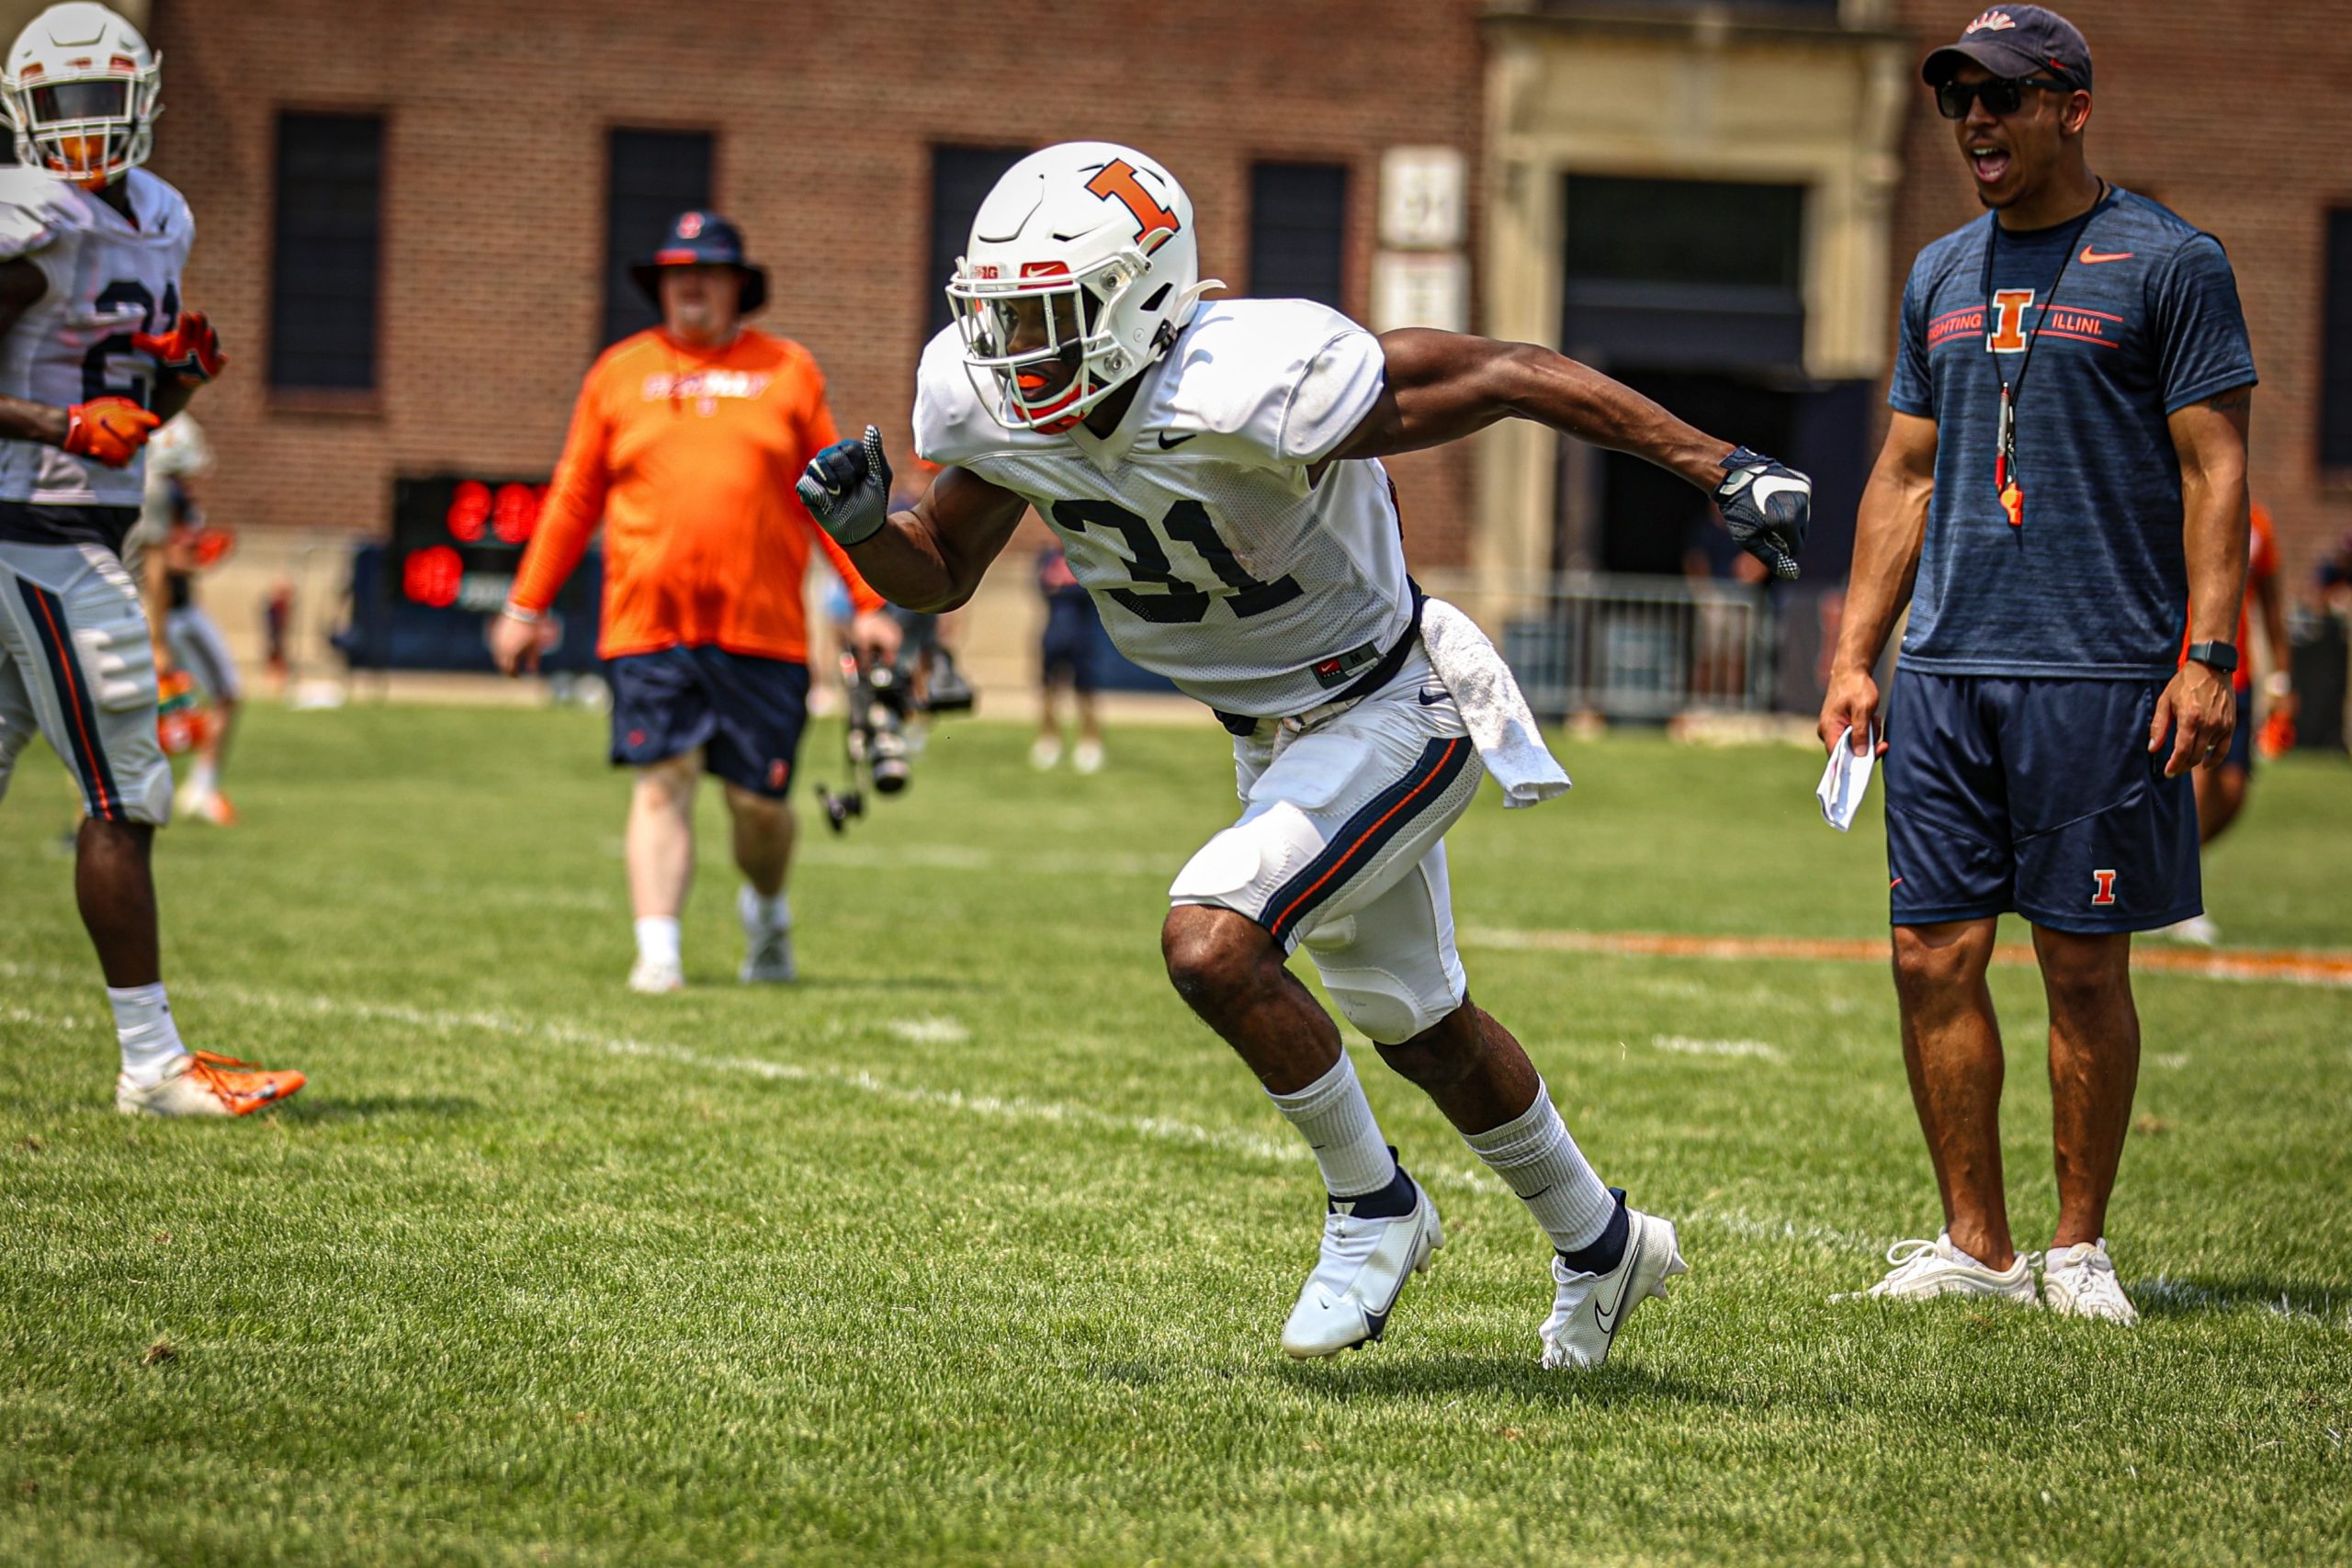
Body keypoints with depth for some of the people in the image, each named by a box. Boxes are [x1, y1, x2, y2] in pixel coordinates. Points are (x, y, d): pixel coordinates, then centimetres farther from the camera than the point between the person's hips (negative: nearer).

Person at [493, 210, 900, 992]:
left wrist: (867, 603, 5)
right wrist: (526, 606, 11)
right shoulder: (619, 373, 11)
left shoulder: (788, 372, 10)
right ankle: (657, 951, -8)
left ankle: (765, 913, 31)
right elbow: (574, 499, 14)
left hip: (763, 627, 0)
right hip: (647, 625, 0)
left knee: (759, 798, 3)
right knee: (661, 781, -9)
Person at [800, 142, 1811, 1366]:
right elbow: (940, 575, 2)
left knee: (1210, 944, -24)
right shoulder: (983, 402, -14)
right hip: (1274, 736, 8)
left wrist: (1720, 470, -25)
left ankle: (1372, 1208, -1)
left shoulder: (1252, 389, -34)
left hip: (1395, 713, -8)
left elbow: (1509, 375, -27)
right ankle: (1599, 1245, 43)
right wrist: (863, 524, -21)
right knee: (1419, 1026, 21)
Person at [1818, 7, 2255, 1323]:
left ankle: (2080, 1248, 9)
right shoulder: (1944, 274, 16)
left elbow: (2215, 472, -5)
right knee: (1935, 955, 2)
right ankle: (1977, 1247, 10)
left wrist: (2208, 657, -13)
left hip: (2102, 674, -5)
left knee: (2085, 964, -1)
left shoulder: (2168, 264, -1)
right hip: (1945, 672, 5)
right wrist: (1854, 656, 13)